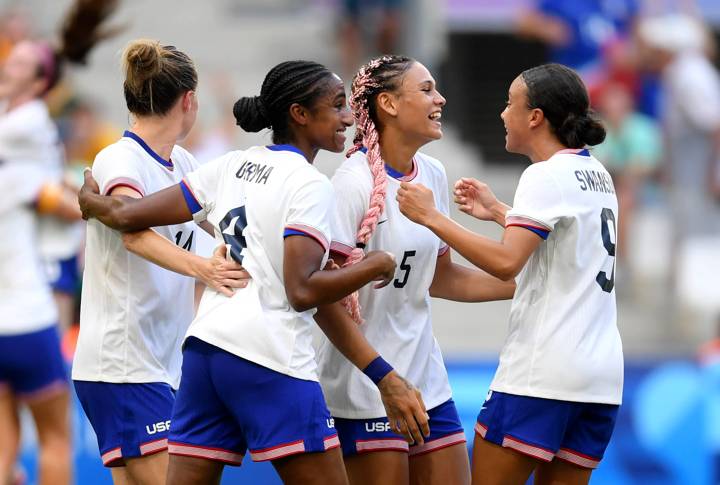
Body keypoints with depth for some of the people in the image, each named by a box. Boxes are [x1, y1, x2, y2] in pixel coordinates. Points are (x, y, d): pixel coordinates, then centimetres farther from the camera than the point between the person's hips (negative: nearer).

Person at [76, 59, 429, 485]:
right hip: (269, 360, -7)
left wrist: (91, 201, 34)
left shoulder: (232, 166, 13)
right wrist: (375, 266, -3)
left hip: (204, 347, 7)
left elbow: (127, 216, 13)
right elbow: (303, 291, -16)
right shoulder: (310, 185, -7)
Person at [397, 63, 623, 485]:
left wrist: (432, 217, -17)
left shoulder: (547, 175, -10)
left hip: (541, 373, -8)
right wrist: (498, 212, 29)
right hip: (602, 375, 8)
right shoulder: (598, 176, 14)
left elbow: (506, 262, -22)